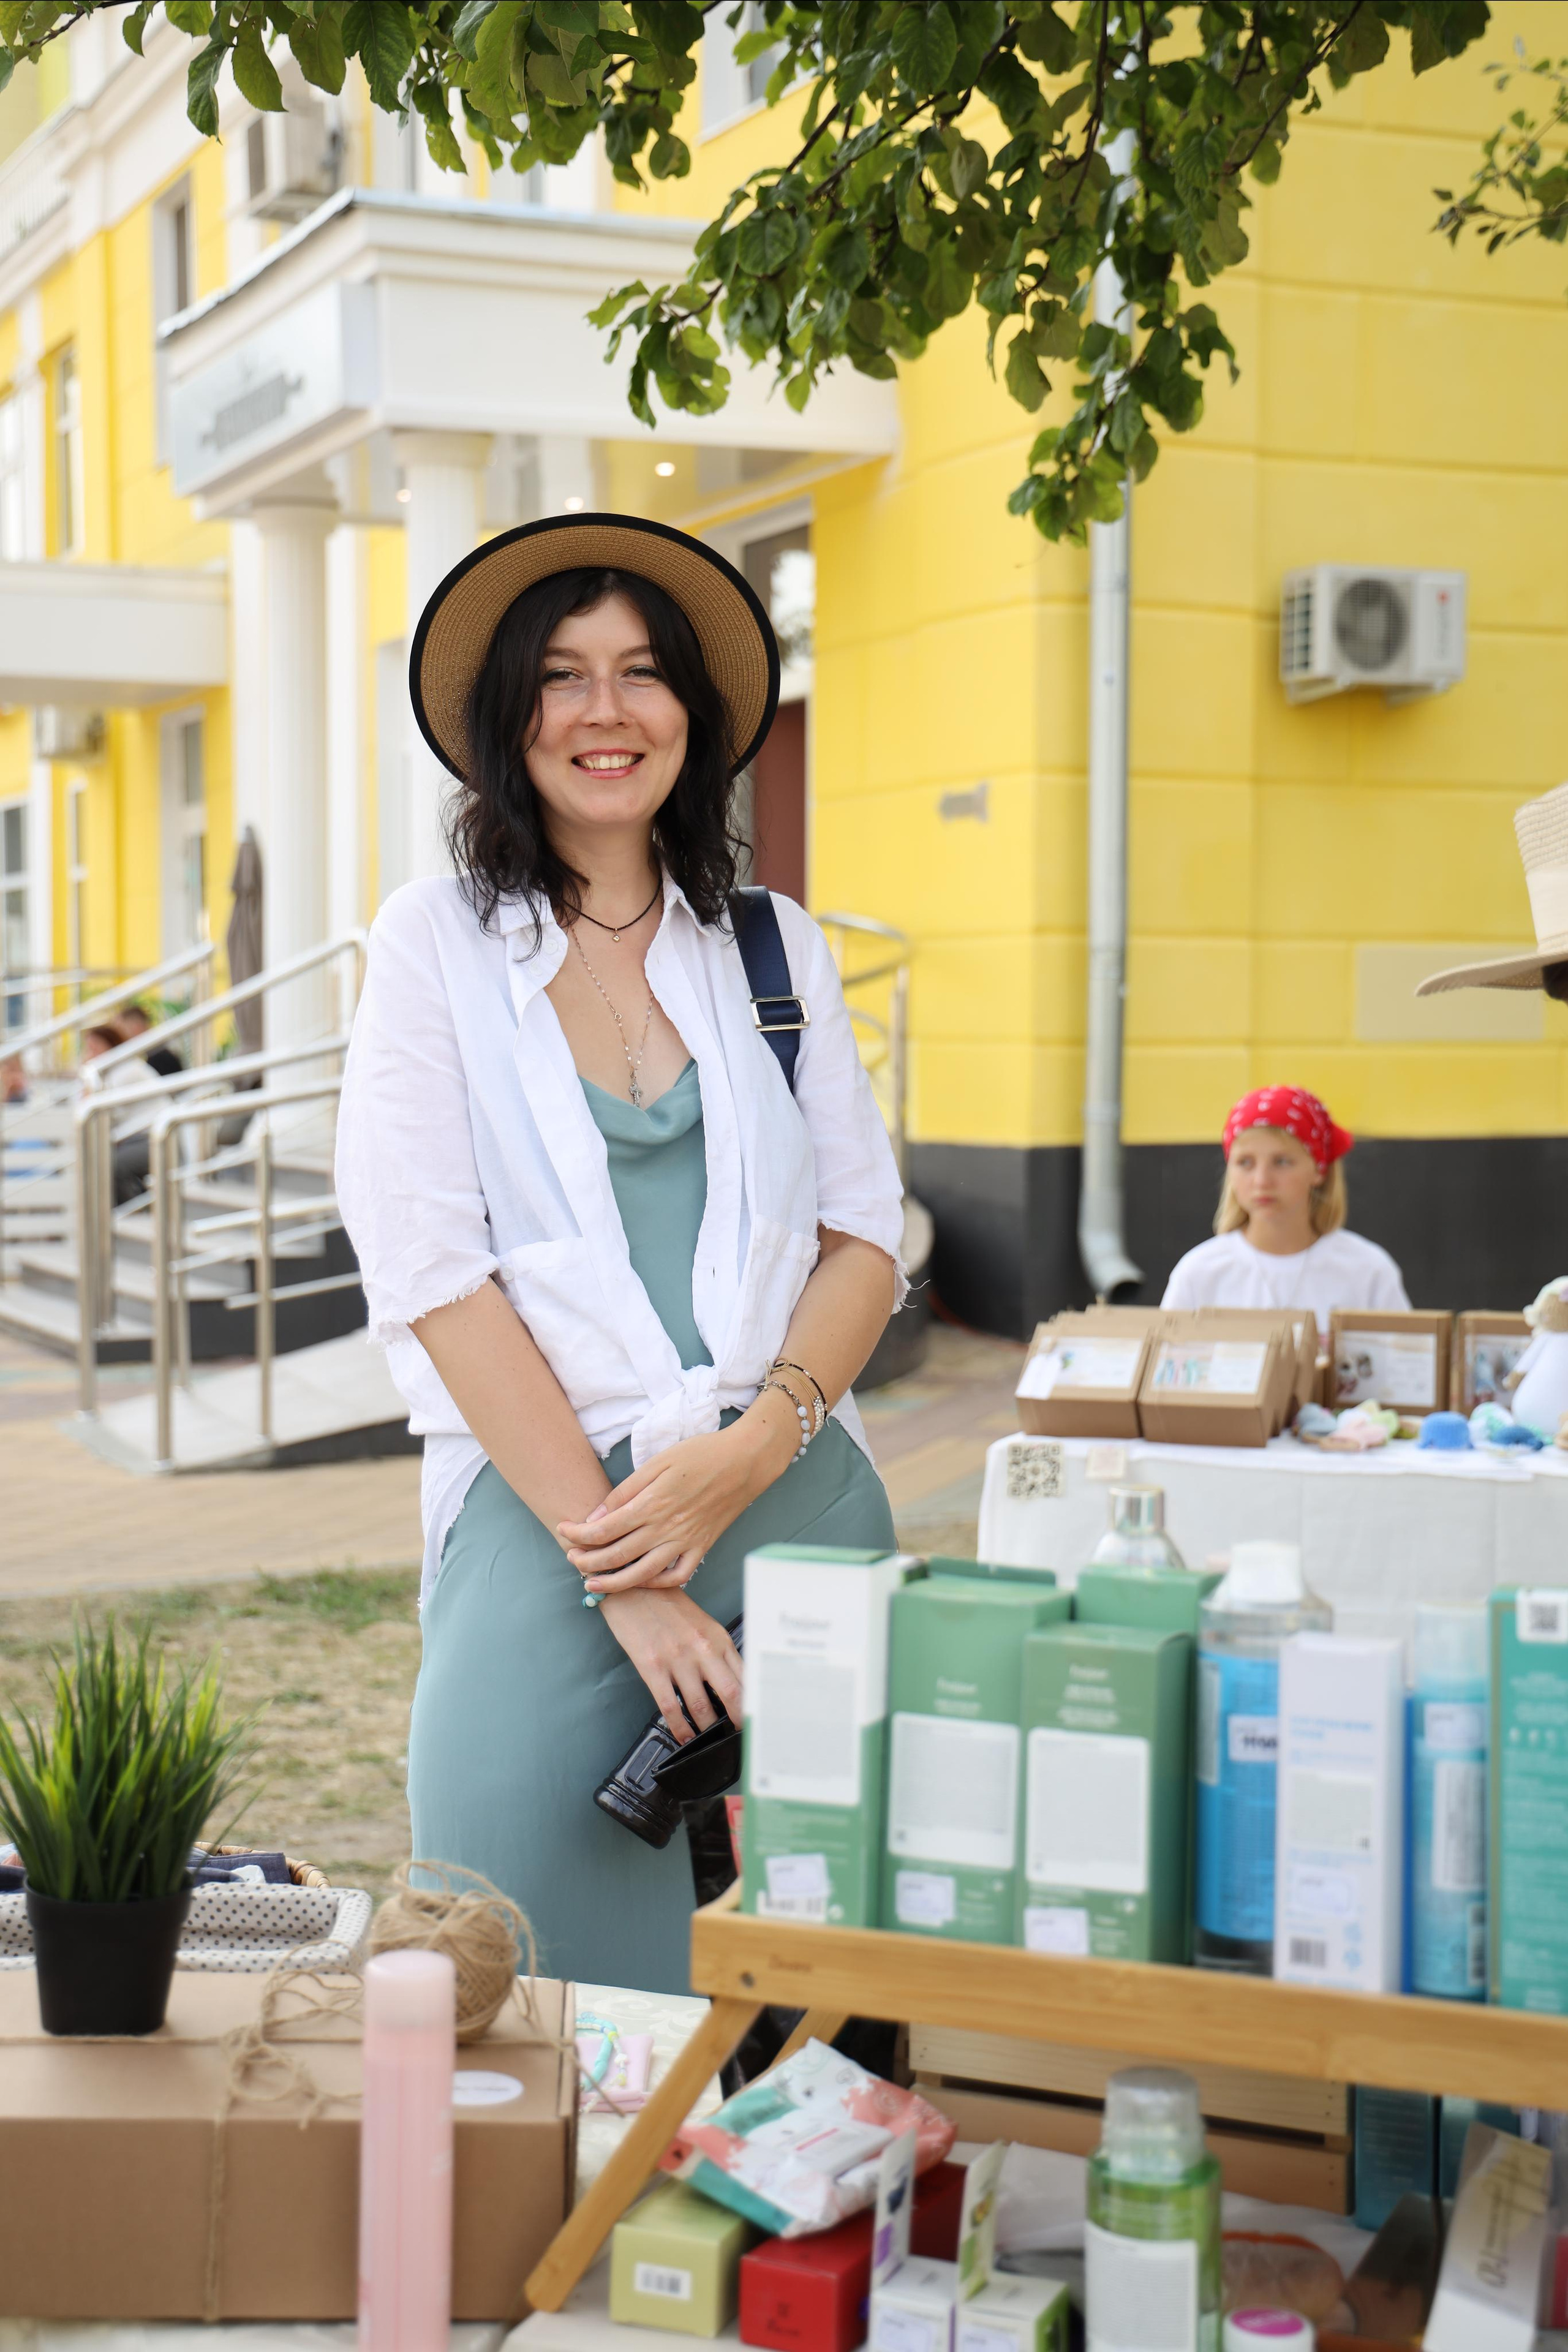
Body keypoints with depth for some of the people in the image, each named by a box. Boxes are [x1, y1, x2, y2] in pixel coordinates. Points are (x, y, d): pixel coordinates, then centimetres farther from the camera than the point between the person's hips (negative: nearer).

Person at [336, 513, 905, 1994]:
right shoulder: (436, 948, 4)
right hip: (547, 1526, -2)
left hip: (803, 1508, 3)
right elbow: (431, 1275, -4)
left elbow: (866, 1236, 10)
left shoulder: (775, 946, 14)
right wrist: (625, 1574, -12)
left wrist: (752, 1446, -10)